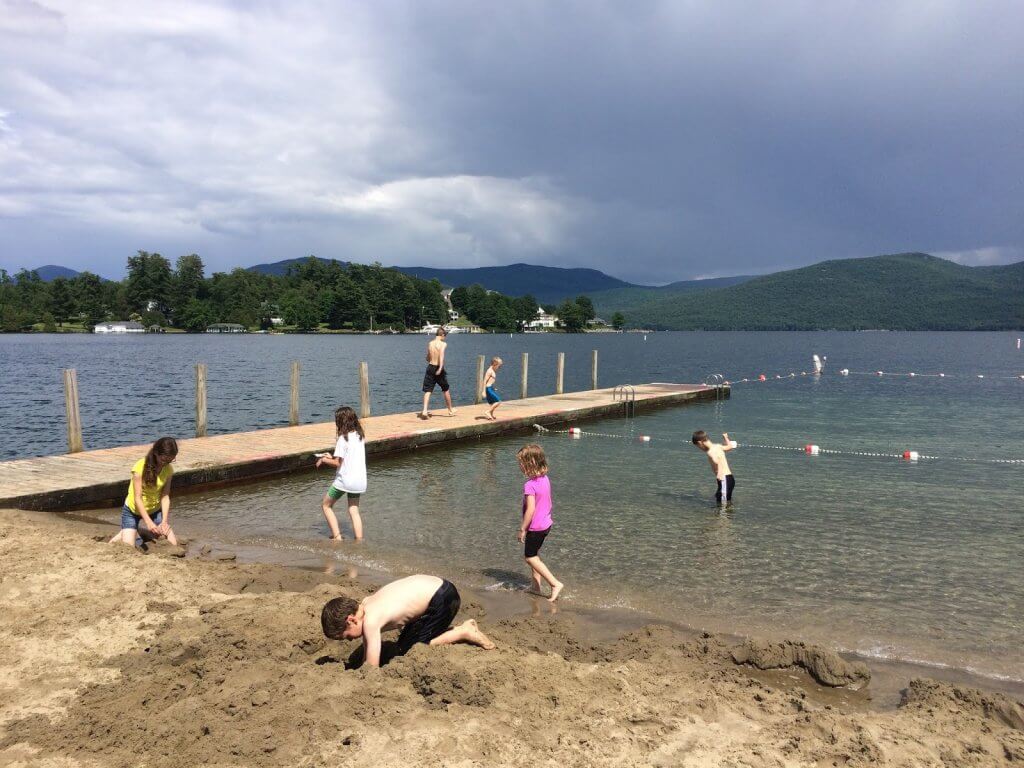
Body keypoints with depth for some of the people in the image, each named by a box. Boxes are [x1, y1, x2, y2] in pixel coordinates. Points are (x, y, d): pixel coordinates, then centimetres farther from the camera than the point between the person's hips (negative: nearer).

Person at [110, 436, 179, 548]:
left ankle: (143, 533, 18)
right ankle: (127, 533, 19)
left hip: (154, 511, 4)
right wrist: (149, 522, -34)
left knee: (173, 544, -6)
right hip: (133, 511, -4)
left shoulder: (168, 469, -11)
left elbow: (165, 497, -12)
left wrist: (164, 521, -25)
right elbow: (137, 498, -26)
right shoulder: (140, 467, -24)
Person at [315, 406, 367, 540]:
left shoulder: (343, 438, -15)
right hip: (360, 480, 6)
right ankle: (359, 540, 4)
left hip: (345, 479, -6)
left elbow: (338, 463, -16)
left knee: (326, 505, 12)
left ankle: (337, 536, 5)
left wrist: (323, 460, 0)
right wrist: (332, 457, 16)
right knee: (354, 510, 13)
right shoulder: (360, 436, 6)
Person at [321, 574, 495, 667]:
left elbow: (372, 667, -16)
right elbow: (367, 648, 16)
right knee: (404, 644, 19)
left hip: (442, 598, -9)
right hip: (432, 587, 9)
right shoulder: (365, 605, 3)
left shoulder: (370, 620, -21)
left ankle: (462, 633, 3)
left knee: (409, 651, 1)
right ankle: (462, 628, 18)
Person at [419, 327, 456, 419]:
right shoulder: (443, 344, -8)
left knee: (427, 391, 1)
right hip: (439, 368, -3)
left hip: (430, 368, 3)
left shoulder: (430, 344, 6)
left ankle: (425, 411, -15)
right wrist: (441, 367, -34)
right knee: (446, 390, 15)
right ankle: (451, 410, 28)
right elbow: (441, 354, -27)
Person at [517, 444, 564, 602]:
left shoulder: (530, 485, -25)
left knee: (529, 557, 6)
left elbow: (530, 510, -26)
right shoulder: (545, 479, 1)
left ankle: (555, 583, 1)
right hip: (546, 524, 9)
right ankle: (536, 588, 26)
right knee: (534, 555, 20)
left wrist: (522, 529, -16)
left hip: (535, 527, -9)